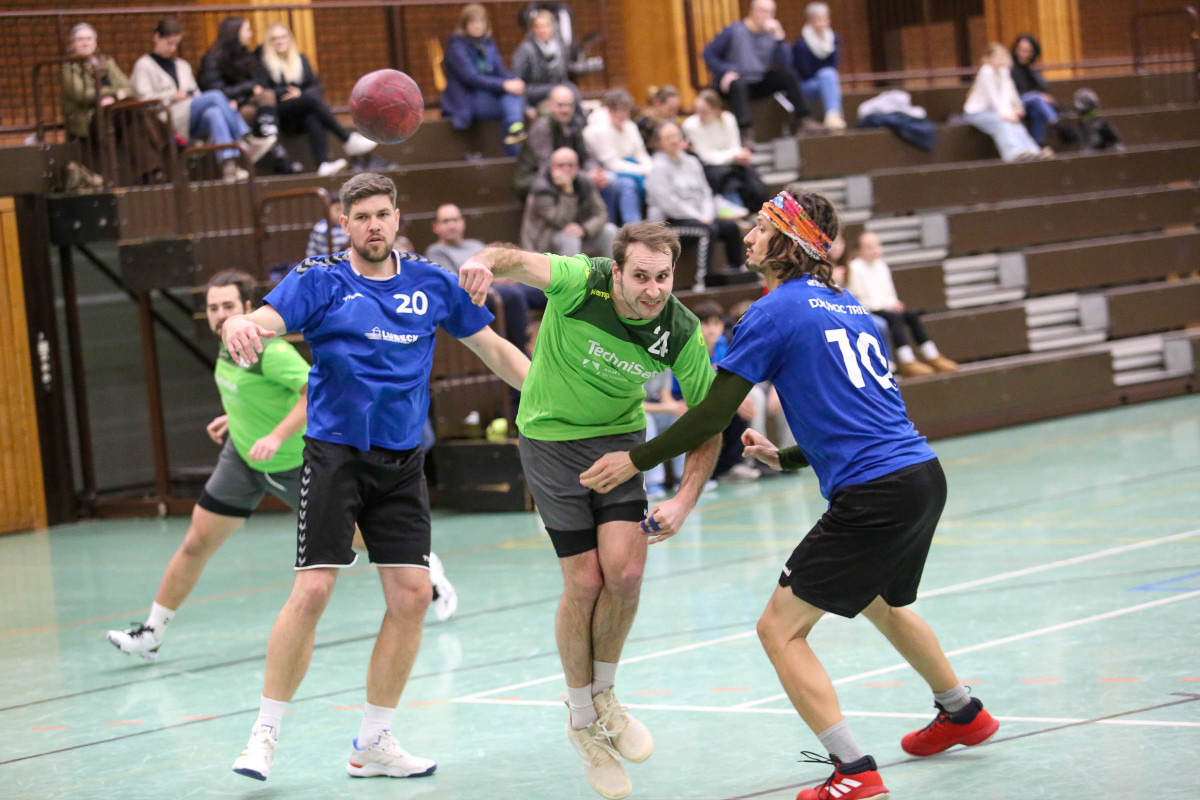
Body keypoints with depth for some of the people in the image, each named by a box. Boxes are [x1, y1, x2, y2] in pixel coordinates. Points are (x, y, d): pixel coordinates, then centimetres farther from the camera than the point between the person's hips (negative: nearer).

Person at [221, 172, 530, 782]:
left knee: (412, 595, -2)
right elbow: (264, 321, -19)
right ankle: (264, 734, 1)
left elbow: (493, 348, 17)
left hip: (402, 463, 4)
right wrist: (240, 327, -43)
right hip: (334, 454, -4)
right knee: (311, 592, -12)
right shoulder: (319, 280, -2)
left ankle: (373, 743, 12)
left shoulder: (432, 284, 8)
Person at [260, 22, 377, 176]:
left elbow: (316, 86, 16)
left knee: (312, 119, -35)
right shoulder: (264, 64, 10)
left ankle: (323, 163, -57)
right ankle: (347, 139, -36)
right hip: (279, 115, -3)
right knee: (311, 97, -32)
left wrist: (299, 93, -4)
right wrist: (286, 92, -11)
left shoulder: (301, 59, 24)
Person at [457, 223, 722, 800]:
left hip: (619, 439, 2)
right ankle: (582, 721, 16)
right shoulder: (582, 283, -25)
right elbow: (520, 263, -43)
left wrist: (684, 501, -18)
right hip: (552, 439, -2)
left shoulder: (681, 332, -16)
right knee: (585, 581, -5)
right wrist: (488, 263, -67)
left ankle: (602, 695, 15)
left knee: (625, 571, -14)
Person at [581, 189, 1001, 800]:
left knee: (780, 629, -3)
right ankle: (963, 714, 51)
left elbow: (713, 415, -9)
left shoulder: (773, 312, -7)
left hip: (872, 497, -9)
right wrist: (785, 457, 31)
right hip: (923, 475, 9)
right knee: (882, 603, 34)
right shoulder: (848, 307, 17)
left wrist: (637, 460, 1)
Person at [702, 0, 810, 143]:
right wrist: (725, 72, -20)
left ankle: (802, 119, -9)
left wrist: (779, 38, -17)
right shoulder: (734, 31, -9)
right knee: (737, 84, -37)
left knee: (789, 74, -12)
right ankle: (746, 131, -48)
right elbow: (709, 54, -6)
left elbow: (784, 64, -8)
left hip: (760, 84, 4)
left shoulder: (771, 33, 2)